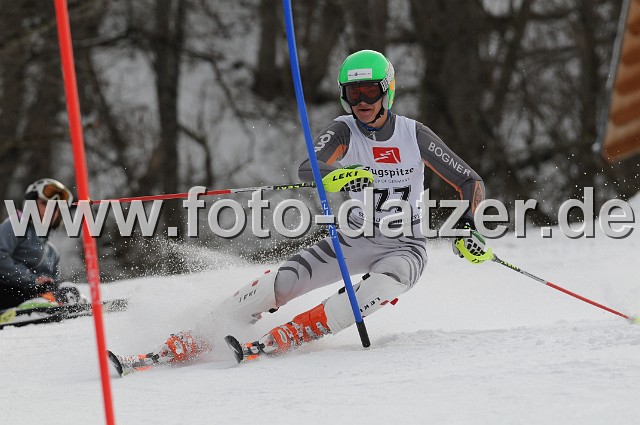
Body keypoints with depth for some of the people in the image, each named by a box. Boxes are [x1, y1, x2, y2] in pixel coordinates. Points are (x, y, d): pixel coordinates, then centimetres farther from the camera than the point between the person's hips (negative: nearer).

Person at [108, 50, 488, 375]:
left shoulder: (414, 135, -10)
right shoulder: (343, 132, -9)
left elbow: (472, 183, -4)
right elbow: (307, 170, -29)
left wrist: (469, 227, -23)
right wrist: (336, 175, -52)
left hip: (405, 248, -1)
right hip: (354, 239, 2)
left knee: (380, 287, -37)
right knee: (278, 283, -18)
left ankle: (277, 341, -36)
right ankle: (187, 344, -16)